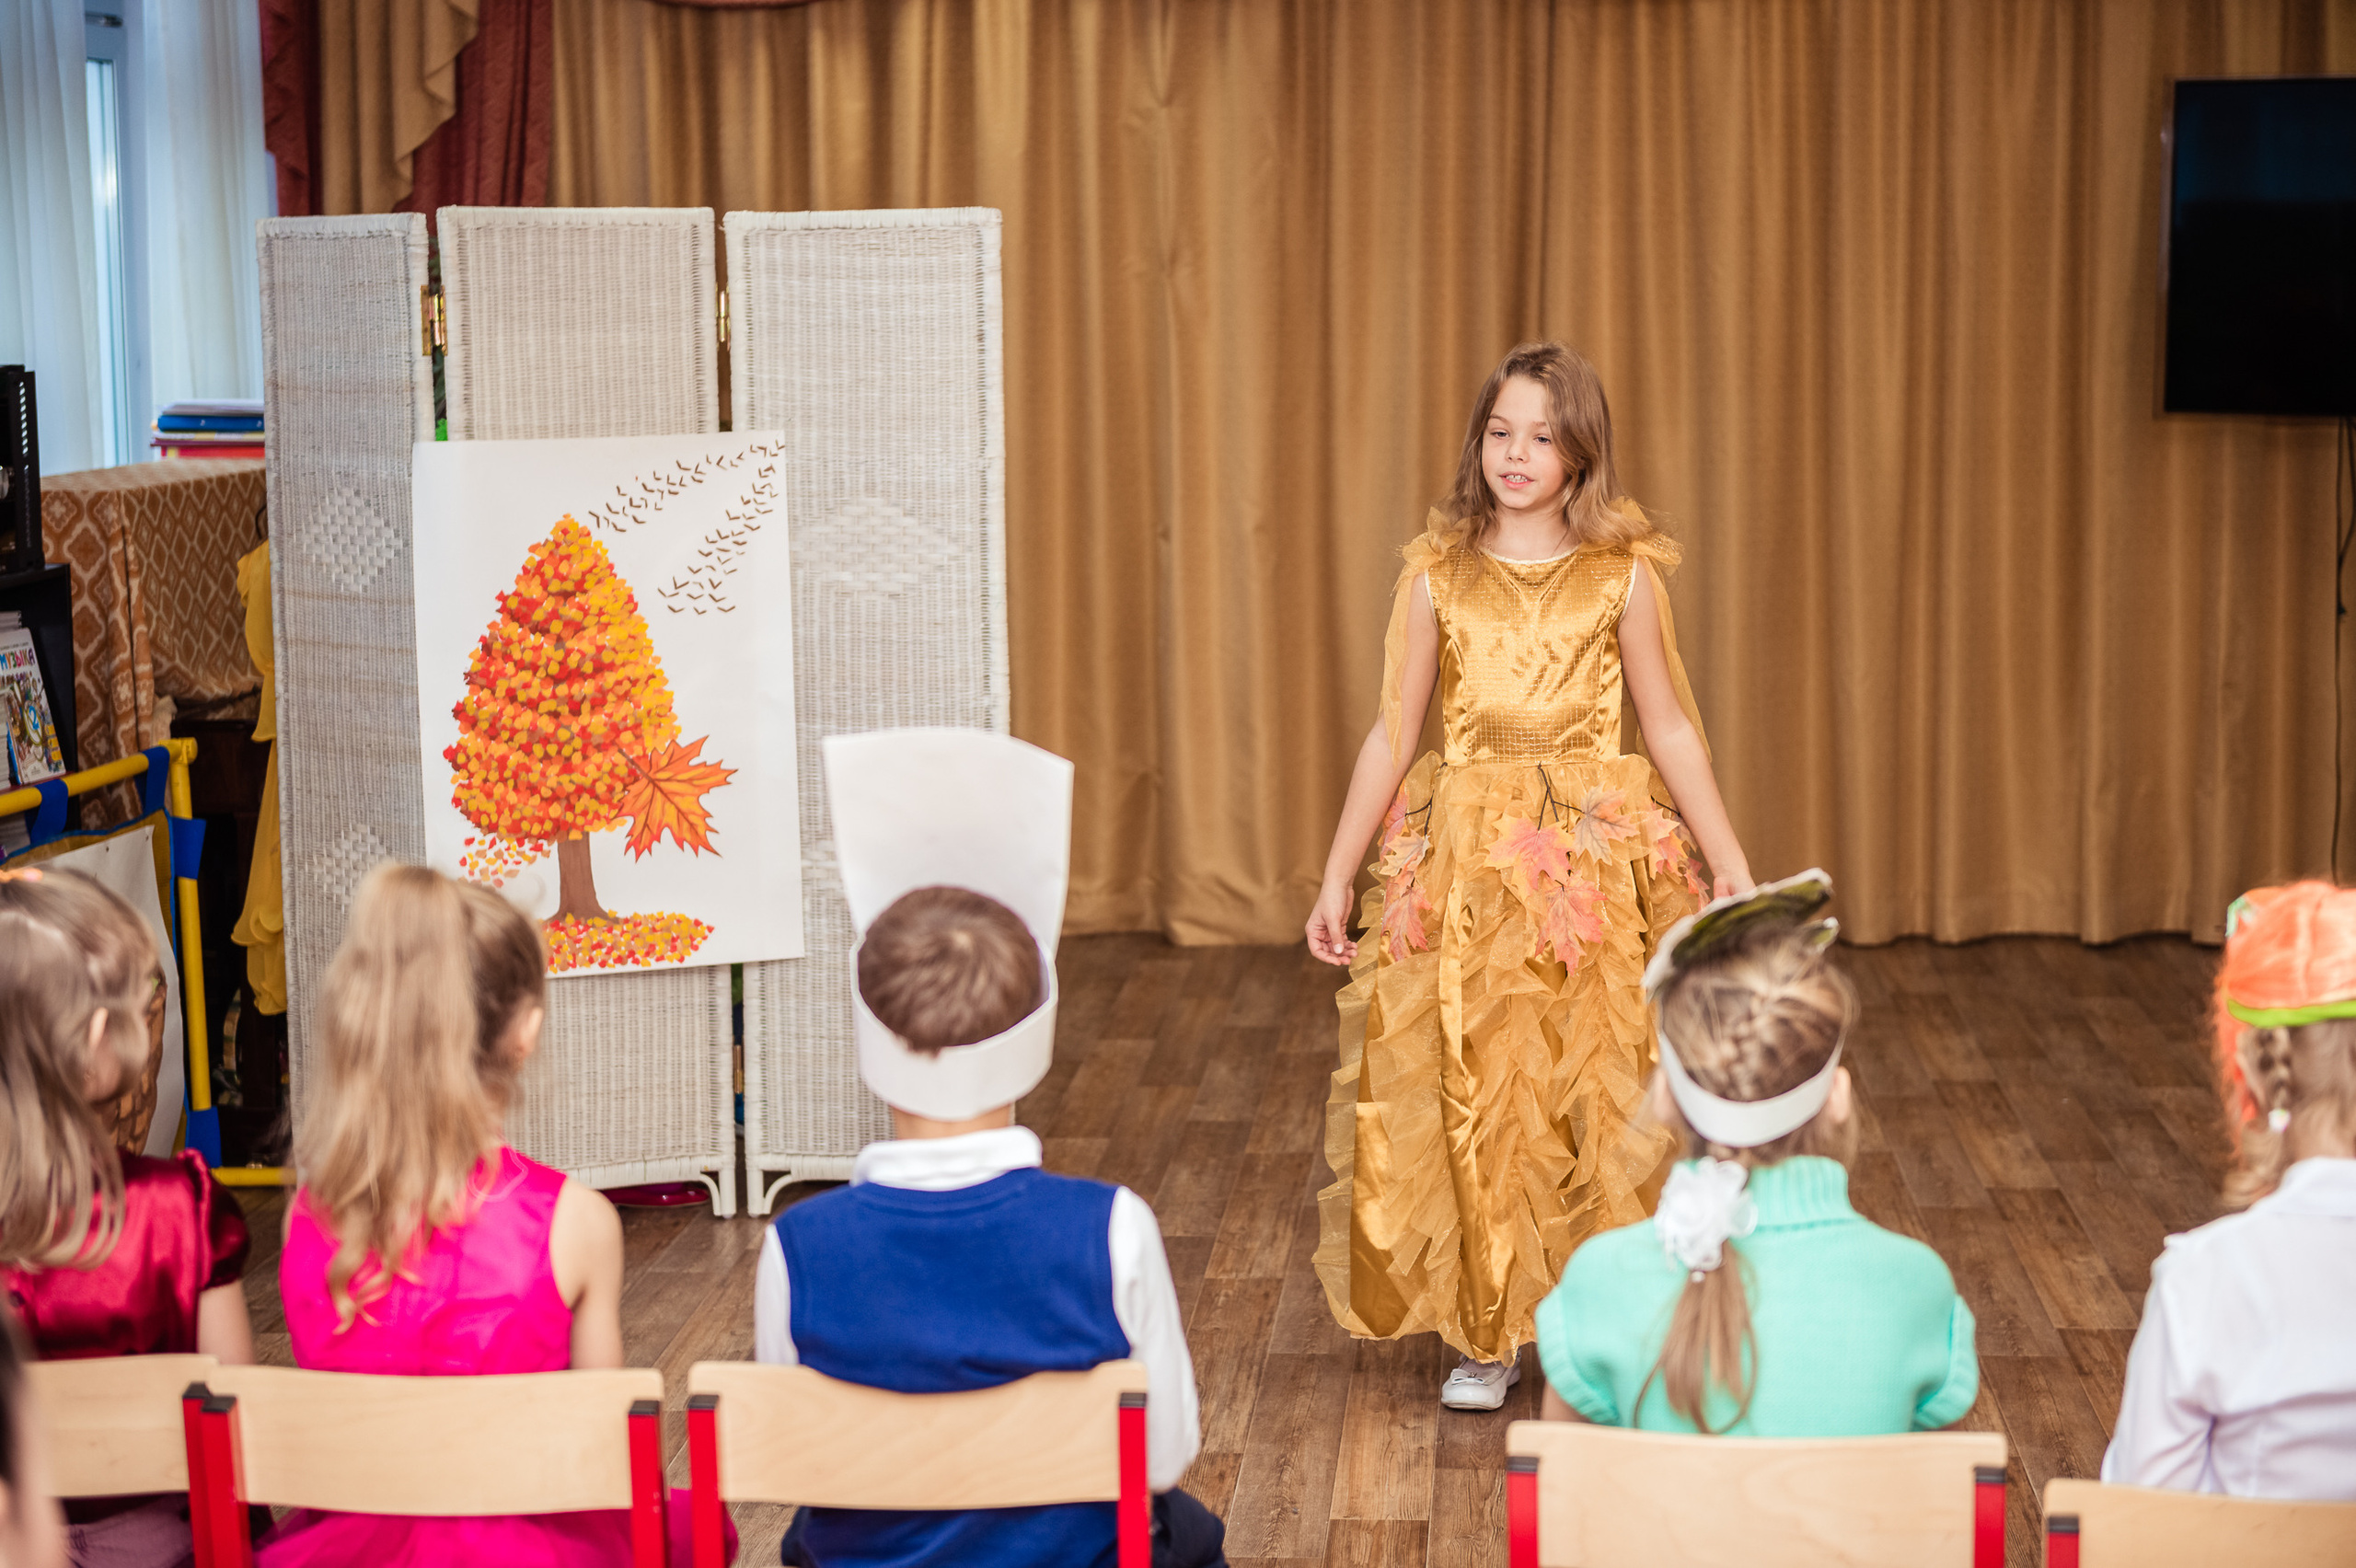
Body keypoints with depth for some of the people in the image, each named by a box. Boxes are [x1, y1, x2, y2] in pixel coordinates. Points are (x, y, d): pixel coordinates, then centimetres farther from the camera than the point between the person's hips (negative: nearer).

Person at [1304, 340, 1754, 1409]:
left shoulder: (1623, 575, 1)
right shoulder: (1438, 575, 3)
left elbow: (1672, 730, 5)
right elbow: (1392, 733, 6)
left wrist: (1734, 873, 3)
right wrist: (1337, 877, 5)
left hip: (1597, 858, -1)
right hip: (1464, 861, 1)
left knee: (1601, 1094, -1)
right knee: (1471, 1098, 2)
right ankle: (1486, 1335, 15)